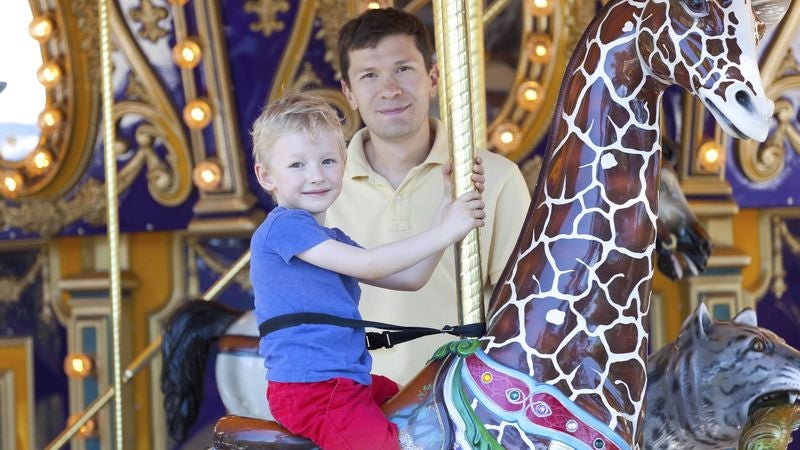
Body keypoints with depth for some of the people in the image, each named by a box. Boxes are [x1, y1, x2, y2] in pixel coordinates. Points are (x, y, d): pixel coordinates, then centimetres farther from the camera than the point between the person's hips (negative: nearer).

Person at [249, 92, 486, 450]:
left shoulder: (334, 242, 19)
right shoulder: (282, 225, -11)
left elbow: (410, 277, 13)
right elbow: (368, 265, -17)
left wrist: (446, 207, 6)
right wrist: (444, 232, -14)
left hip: (349, 380, 10)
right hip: (307, 391, -10)